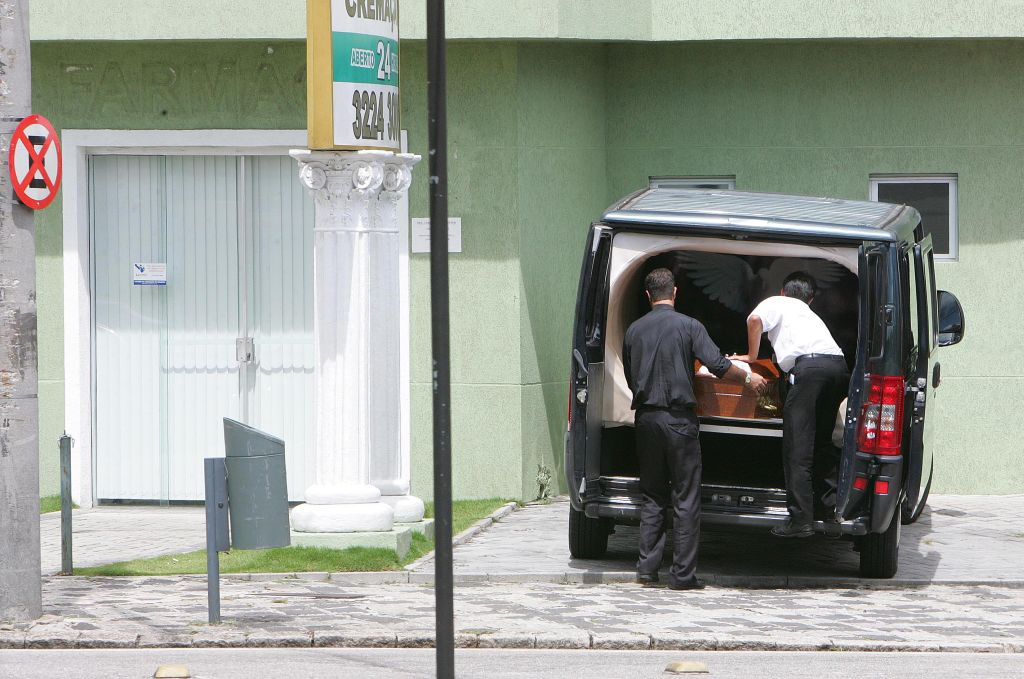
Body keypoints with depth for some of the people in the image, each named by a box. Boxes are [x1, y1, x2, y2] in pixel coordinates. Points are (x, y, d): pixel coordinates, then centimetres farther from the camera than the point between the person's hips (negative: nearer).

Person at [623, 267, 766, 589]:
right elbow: (717, 365, -12)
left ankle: (647, 568, 8)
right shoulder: (688, 326, -6)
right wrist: (749, 377, 5)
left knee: (652, 497, 12)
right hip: (678, 418, -4)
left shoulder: (634, 330, 7)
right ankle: (683, 574, -2)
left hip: (646, 418, 4)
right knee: (686, 499, 0)